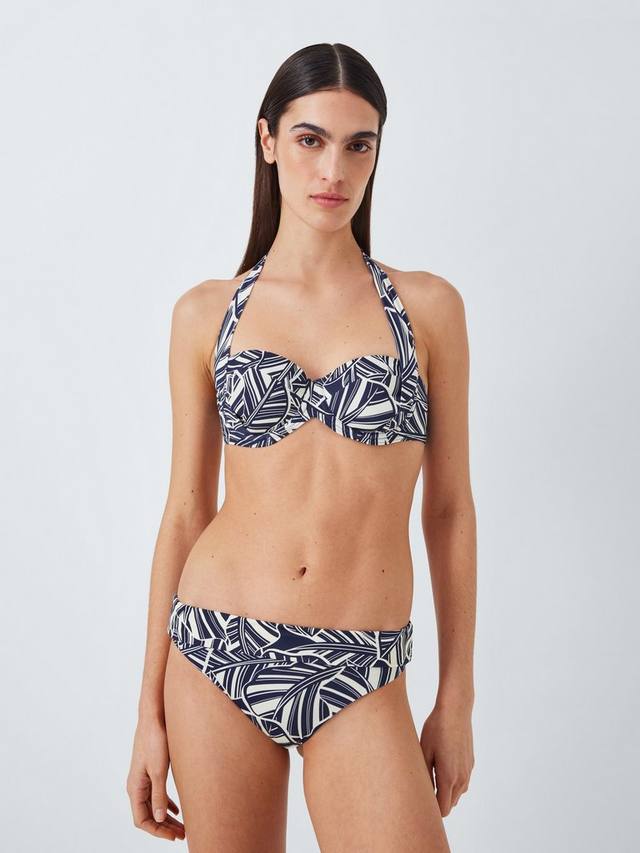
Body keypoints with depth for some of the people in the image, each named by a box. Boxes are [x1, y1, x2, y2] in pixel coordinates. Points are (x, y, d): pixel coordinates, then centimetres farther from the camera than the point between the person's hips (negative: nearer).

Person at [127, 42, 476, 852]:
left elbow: (449, 506, 5)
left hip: (359, 679, 0)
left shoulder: (427, 306, 2)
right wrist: (151, 709, 5)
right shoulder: (206, 313, 3)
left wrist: (457, 696, 5)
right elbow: (186, 510, 6)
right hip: (218, 657, 1)